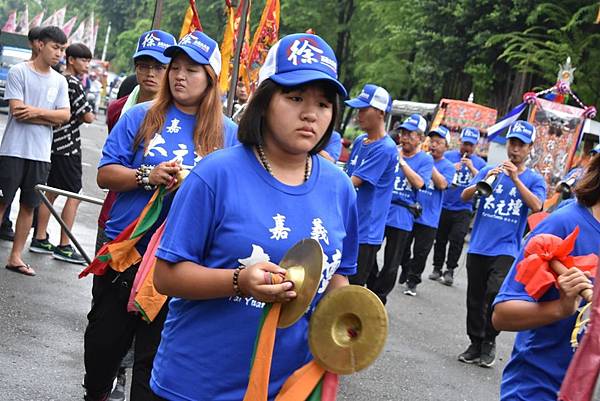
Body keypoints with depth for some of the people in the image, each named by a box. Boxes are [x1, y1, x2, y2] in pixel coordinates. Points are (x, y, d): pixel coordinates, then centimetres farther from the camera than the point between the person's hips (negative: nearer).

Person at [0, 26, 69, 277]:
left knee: (29, 205, 8)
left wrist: (36, 111, -14)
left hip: (41, 154, 5)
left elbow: (65, 115, 1)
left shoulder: (59, 81, 11)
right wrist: (51, 117, -9)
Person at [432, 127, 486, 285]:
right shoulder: (448, 156, 4)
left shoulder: (480, 163, 6)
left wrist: (472, 169, -16)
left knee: (457, 239, -11)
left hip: (463, 209, -1)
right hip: (443, 206, 1)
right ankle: (437, 268, 23)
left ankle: (450, 270, -1)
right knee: (440, 239, 9)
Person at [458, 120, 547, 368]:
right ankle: (475, 344, 24)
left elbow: (536, 206, -14)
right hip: (478, 246, 3)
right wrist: (484, 181, -17)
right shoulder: (489, 171, 9)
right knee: (475, 299, 9)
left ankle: (489, 341, 1)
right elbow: (465, 196, 0)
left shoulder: (534, 179, 4)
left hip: (505, 249, -3)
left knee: (495, 293, -20)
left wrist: (515, 178, -19)